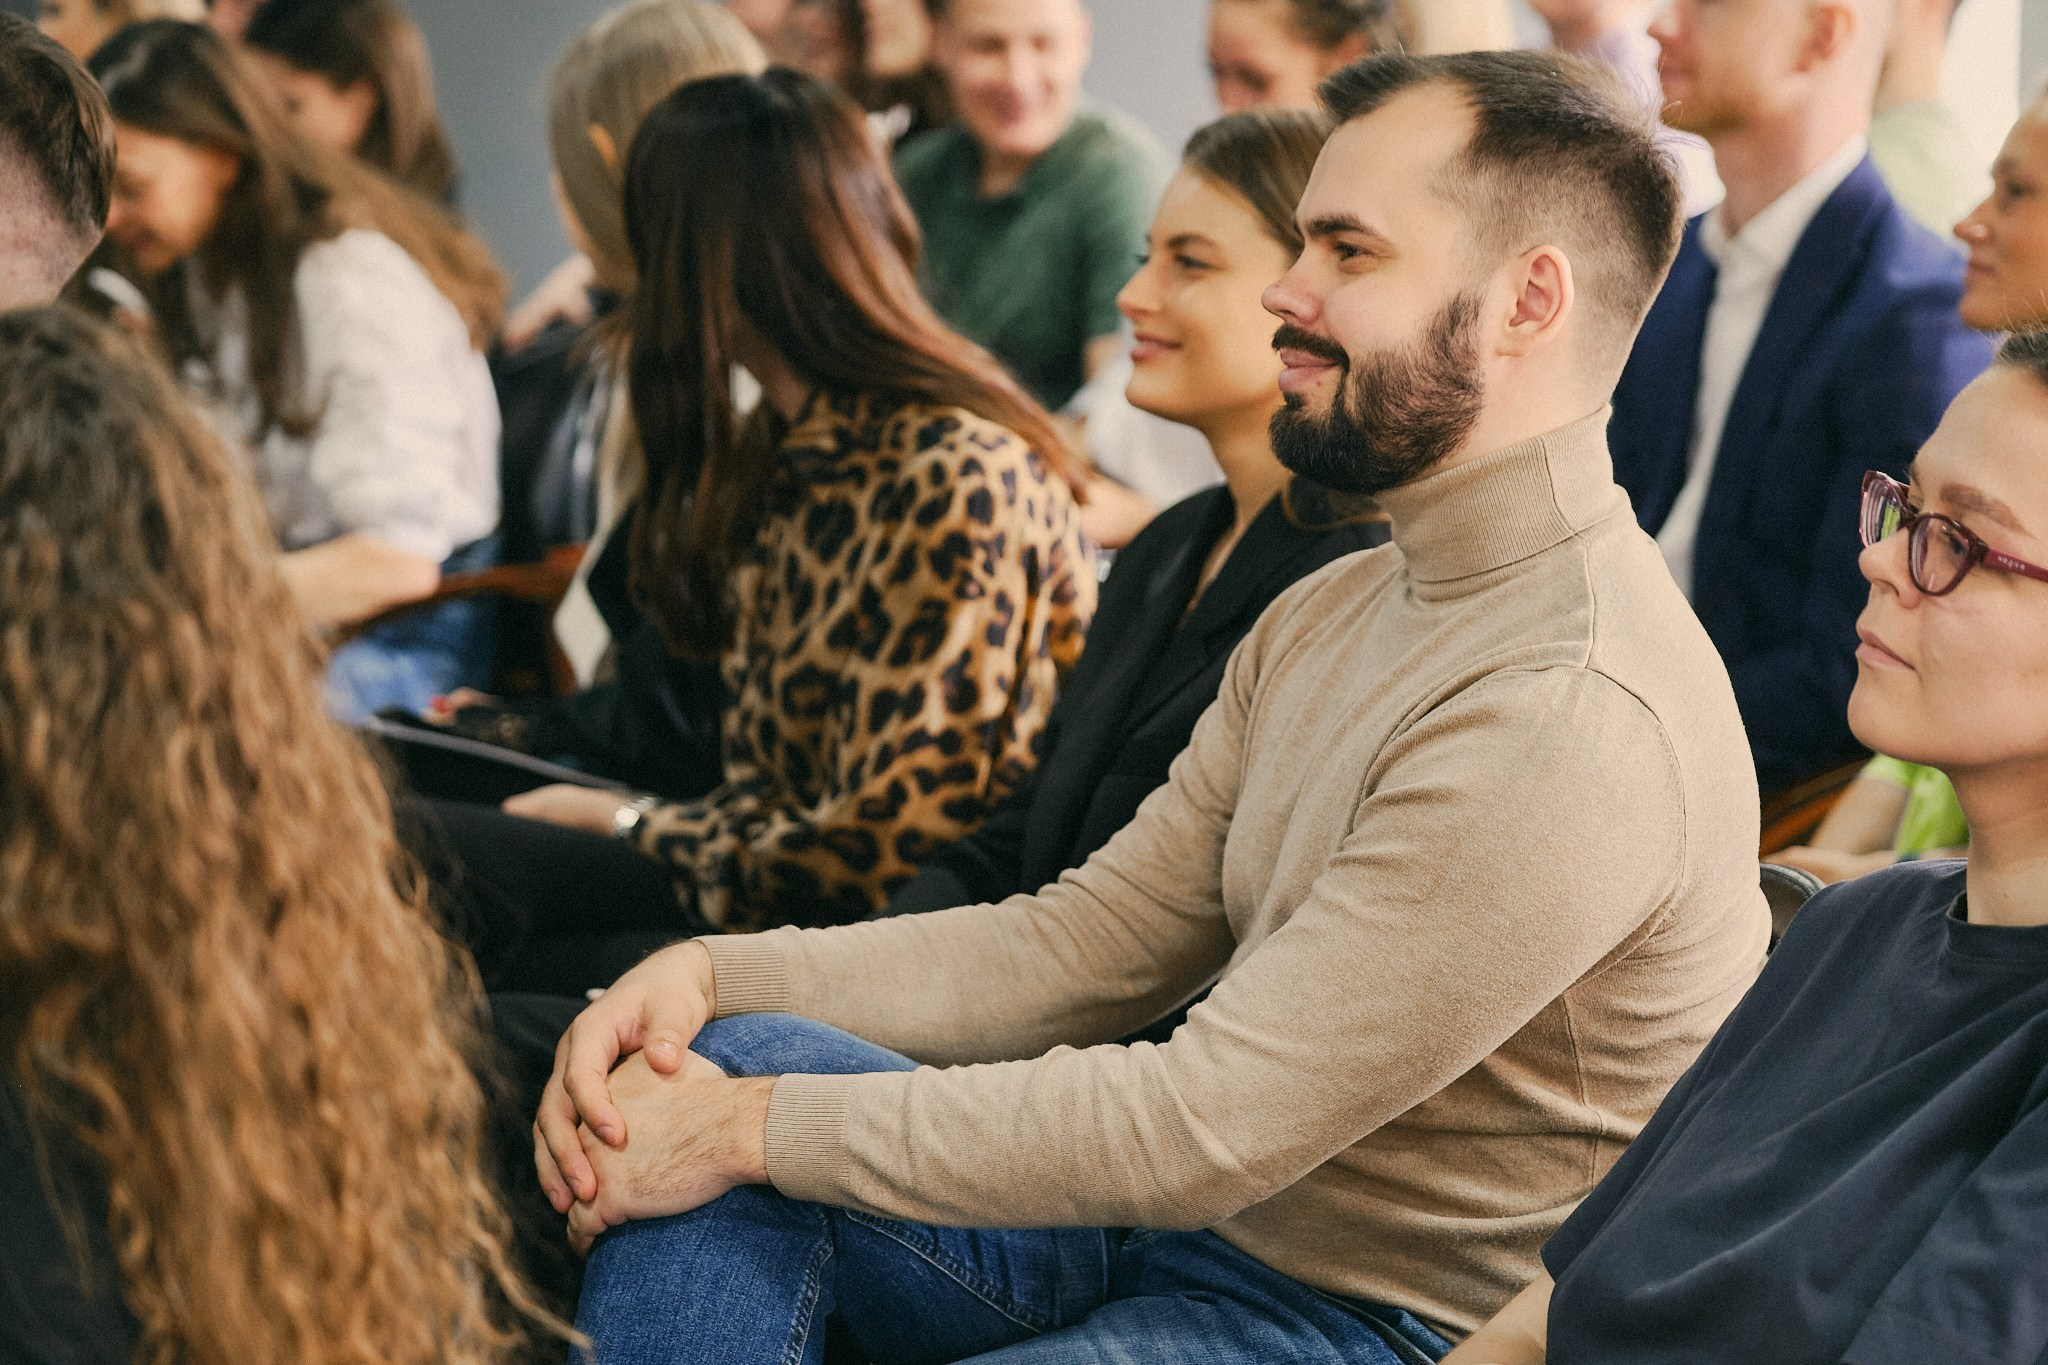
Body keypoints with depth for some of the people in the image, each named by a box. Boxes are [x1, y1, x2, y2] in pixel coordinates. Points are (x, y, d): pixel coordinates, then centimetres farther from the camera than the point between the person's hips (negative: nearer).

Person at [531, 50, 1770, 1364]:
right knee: (731, 1060, -10)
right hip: (1186, 1220, 9)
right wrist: (713, 974, -4)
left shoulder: (1577, 715, -23)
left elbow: (1206, 1126, -24)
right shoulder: (1331, 613, 10)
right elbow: (1093, 941, 10)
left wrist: (755, 1128, -18)